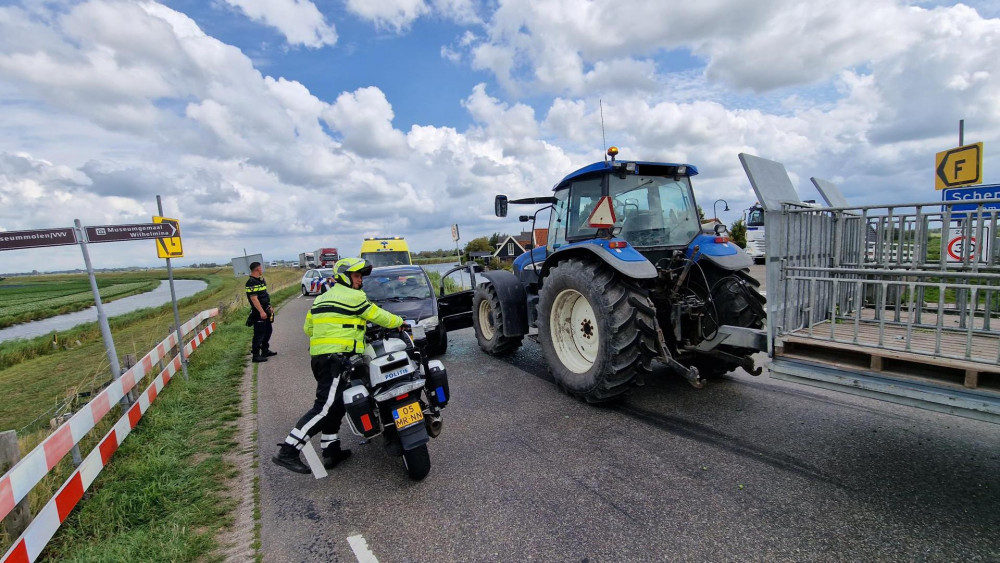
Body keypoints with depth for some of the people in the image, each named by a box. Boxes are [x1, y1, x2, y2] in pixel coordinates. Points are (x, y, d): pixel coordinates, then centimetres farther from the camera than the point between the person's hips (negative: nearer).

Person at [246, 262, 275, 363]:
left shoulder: (261, 280, 13)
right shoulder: (251, 283, -18)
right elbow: (254, 298, -24)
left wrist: (269, 307, 23)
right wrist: (261, 312, -26)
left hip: (265, 311, 10)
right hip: (258, 313, -10)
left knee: (268, 331, 18)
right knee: (259, 334, -5)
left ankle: (265, 351, 30)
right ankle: (255, 355, 3)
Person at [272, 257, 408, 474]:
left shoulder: (322, 298, 21)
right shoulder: (353, 296, -5)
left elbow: (308, 327, 23)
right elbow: (378, 316, 0)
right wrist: (399, 322, 16)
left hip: (319, 356, 10)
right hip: (337, 357, -10)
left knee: (334, 406, 15)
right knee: (326, 407, -11)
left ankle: (331, 450, 20)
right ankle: (288, 451, -13)